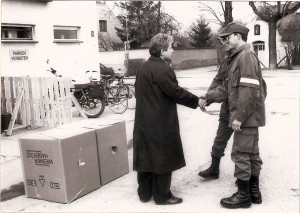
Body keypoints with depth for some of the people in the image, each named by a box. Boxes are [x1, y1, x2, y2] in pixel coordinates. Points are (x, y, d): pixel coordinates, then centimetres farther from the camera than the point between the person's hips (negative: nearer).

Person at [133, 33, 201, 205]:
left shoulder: (144, 67, 11)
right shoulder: (163, 70, -18)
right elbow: (176, 92, -16)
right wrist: (196, 101, -4)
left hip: (144, 122, 9)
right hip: (161, 124, -9)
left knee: (146, 156, 14)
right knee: (163, 158, 4)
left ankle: (145, 193, 25)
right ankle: (162, 195, 15)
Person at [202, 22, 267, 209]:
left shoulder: (246, 56, -15)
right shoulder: (238, 57, 18)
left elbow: (249, 90, -24)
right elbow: (228, 87, 17)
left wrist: (239, 116, -23)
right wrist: (207, 97, 6)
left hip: (246, 117, -10)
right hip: (250, 116, 10)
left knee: (240, 154, -3)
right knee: (251, 153, 15)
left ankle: (243, 196, 8)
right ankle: (254, 191, 26)